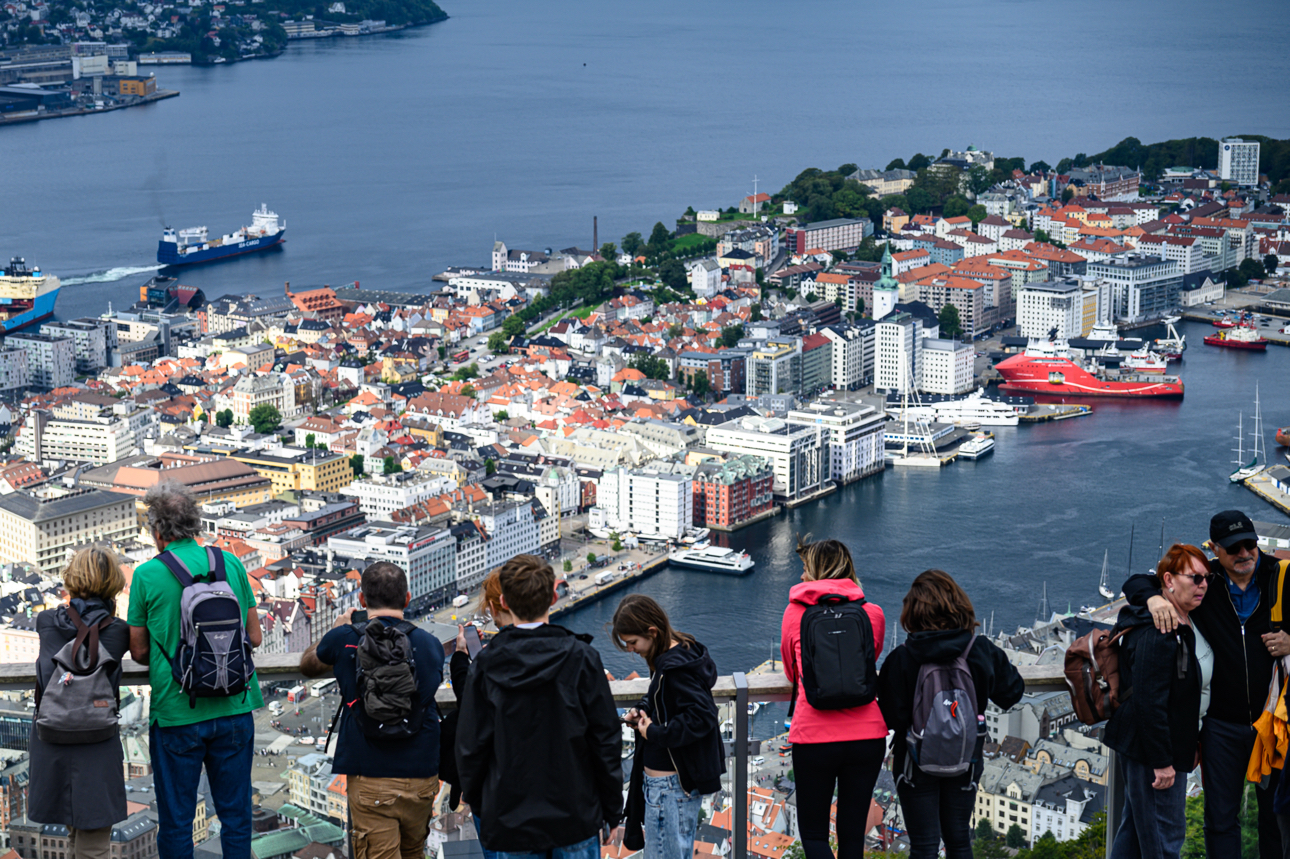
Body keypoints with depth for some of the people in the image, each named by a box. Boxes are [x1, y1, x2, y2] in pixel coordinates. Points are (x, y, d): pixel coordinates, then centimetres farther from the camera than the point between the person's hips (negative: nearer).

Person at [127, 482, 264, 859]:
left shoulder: (148, 575, -7)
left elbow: (139, 651, 0)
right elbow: (255, 637, 7)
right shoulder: (231, 563, 1)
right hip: (234, 709, 3)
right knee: (236, 814, 12)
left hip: (176, 713, -3)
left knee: (176, 821, 8)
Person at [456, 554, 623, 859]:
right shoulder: (581, 657, -8)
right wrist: (613, 812, 5)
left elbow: (470, 746, -2)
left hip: (509, 823, 1)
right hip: (575, 817, 0)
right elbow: (606, 739, -5)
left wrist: (479, 807, 13)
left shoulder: (486, 665, -7)